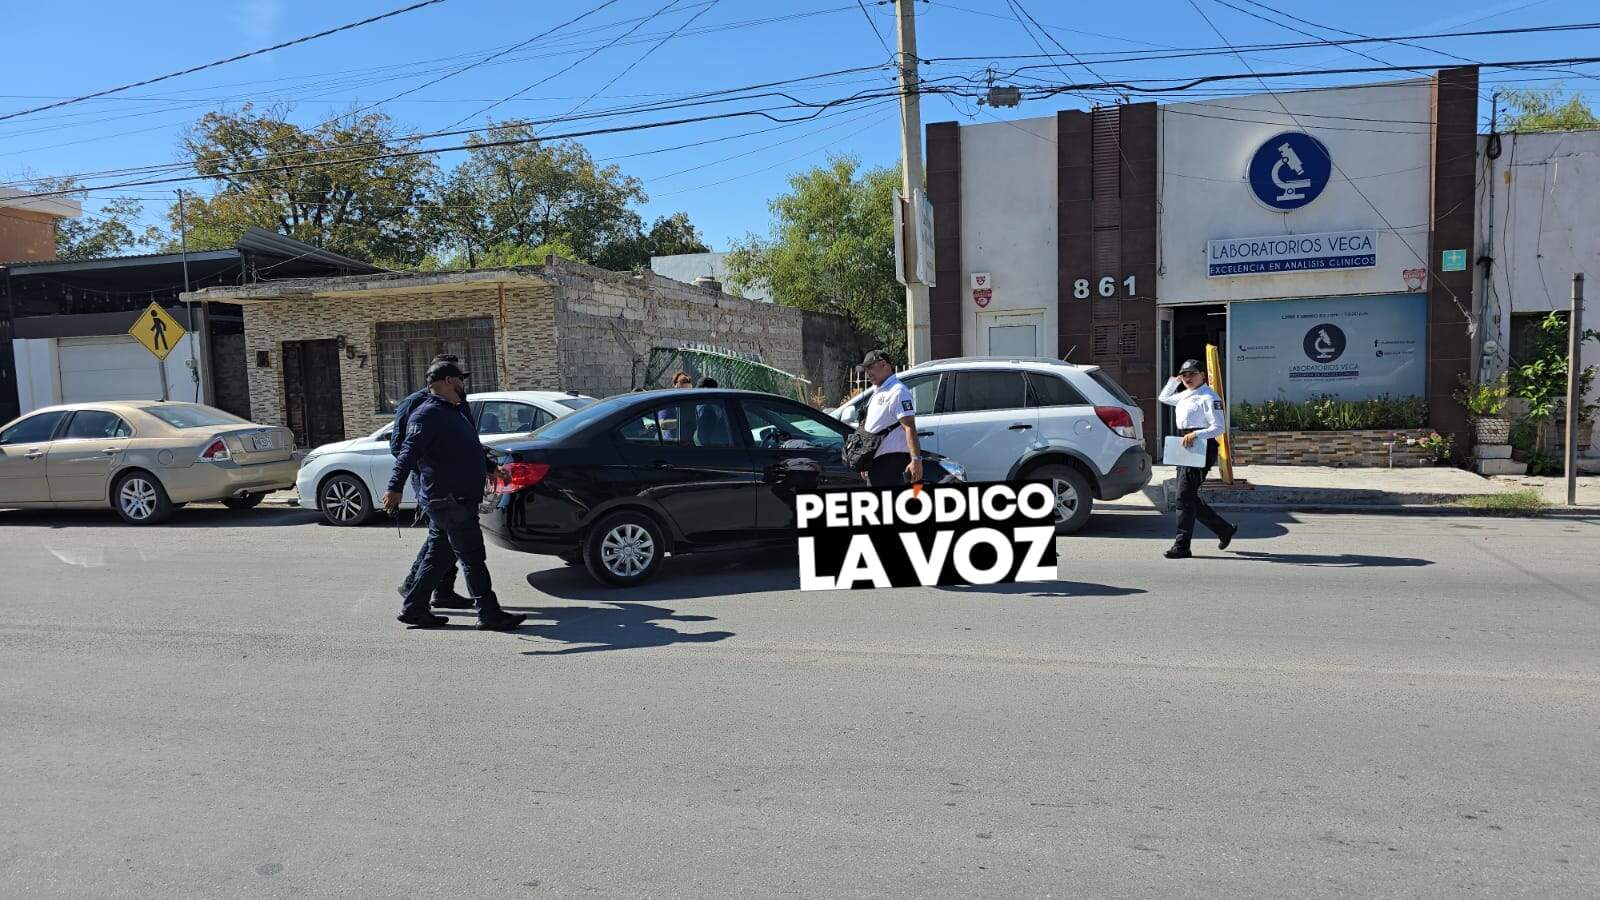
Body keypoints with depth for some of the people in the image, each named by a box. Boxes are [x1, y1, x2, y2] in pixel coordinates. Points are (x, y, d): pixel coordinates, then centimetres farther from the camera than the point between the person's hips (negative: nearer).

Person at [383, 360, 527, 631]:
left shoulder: (453, 413, 19)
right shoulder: (428, 414, -13)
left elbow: (467, 450, 35)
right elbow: (408, 453, -24)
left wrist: (491, 468, 45)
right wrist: (395, 488, -34)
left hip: (457, 499, 10)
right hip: (448, 500, -10)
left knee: (437, 556, 15)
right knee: (472, 557, -6)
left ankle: (413, 608, 23)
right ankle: (489, 615, -2)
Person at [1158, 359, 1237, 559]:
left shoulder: (1209, 397, -10)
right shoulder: (1184, 396, 17)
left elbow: (1219, 427, -16)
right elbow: (1164, 398, 35)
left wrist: (1196, 434, -29)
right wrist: (1174, 380, 21)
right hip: (1186, 448, 10)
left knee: (1185, 497, -10)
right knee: (1190, 497, 13)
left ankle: (1182, 546, -6)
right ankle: (1224, 529, 28)